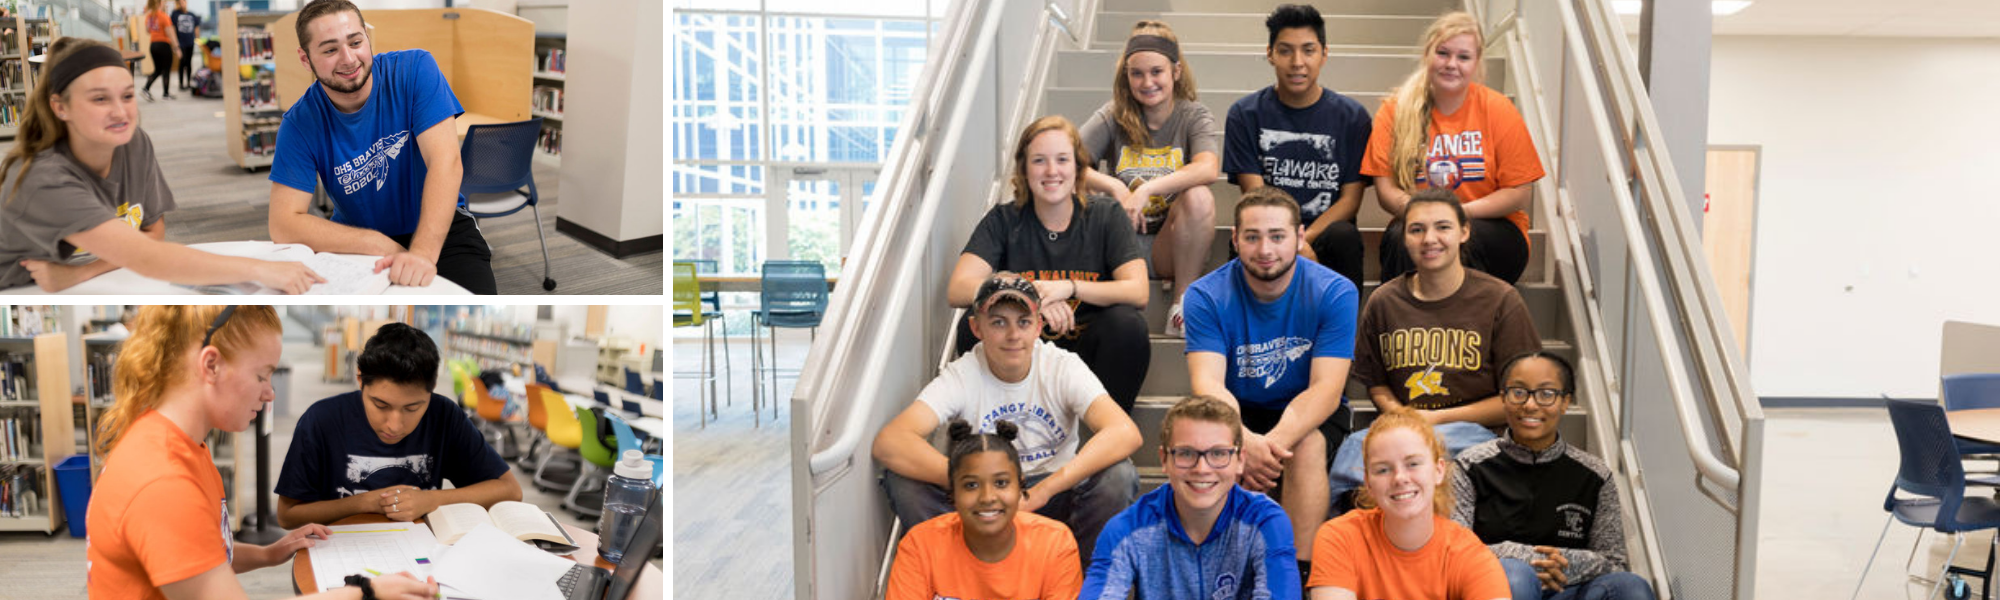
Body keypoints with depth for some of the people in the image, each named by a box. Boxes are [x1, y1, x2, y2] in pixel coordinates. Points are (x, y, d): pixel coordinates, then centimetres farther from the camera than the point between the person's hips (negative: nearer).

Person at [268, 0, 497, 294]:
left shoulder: (414, 70, -13)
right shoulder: (300, 123, -9)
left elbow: (445, 163, -23)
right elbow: (283, 224, -14)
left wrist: (423, 253, -38)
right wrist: (382, 245, -27)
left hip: (439, 226, -1)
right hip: (359, 242, 2)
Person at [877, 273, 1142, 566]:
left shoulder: (1063, 367, -11)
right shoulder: (961, 376, -12)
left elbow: (1125, 433, -28)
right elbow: (889, 443, -27)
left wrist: (1043, 490, -36)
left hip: (1054, 498, 0)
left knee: (1119, 475, -30)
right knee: (902, 480, -25)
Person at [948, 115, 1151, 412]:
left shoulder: (1107, 217, 1)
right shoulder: (1003, 221, 0)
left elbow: (1138, 292, -12)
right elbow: (958, 290, -13)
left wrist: (1069, 287, -26)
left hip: (1086, 349, 0)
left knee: (1126, 322, -29)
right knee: (974, 326, -26)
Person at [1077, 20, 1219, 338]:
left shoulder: (1194, 116, -1)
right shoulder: (1112, 117, 2)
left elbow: (1208, 169, -23)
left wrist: (1147, 190, -32)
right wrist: (1114, 187, -26)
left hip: (1169, 247, -1)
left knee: (1199, 197, -31)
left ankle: (1183, 300, -13)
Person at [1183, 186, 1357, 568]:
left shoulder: (1335, 293, -15)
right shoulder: (1207, 296, -13)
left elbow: (1326, 390, -22)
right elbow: (1208, 384, -24)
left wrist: (1276, 441, -40)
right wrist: (1245, 442, -45)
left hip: (1309, 414, 0)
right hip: (1238, 414, 1)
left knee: (1307, 446, -33)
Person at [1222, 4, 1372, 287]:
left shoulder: (1351, 116, 5)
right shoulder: (1245, 114, 4)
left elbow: (1351, 198, 1)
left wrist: (1305, 239, -17)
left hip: (1326, 226, 1)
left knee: (1345, 237, -33)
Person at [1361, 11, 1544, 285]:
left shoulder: (1498, 110, 0)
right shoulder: (1395, 110, 3)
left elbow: (1519, 194, -2)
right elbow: (1385, 189, -2)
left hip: (1492, 228, 0)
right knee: (1399, 237, -33)